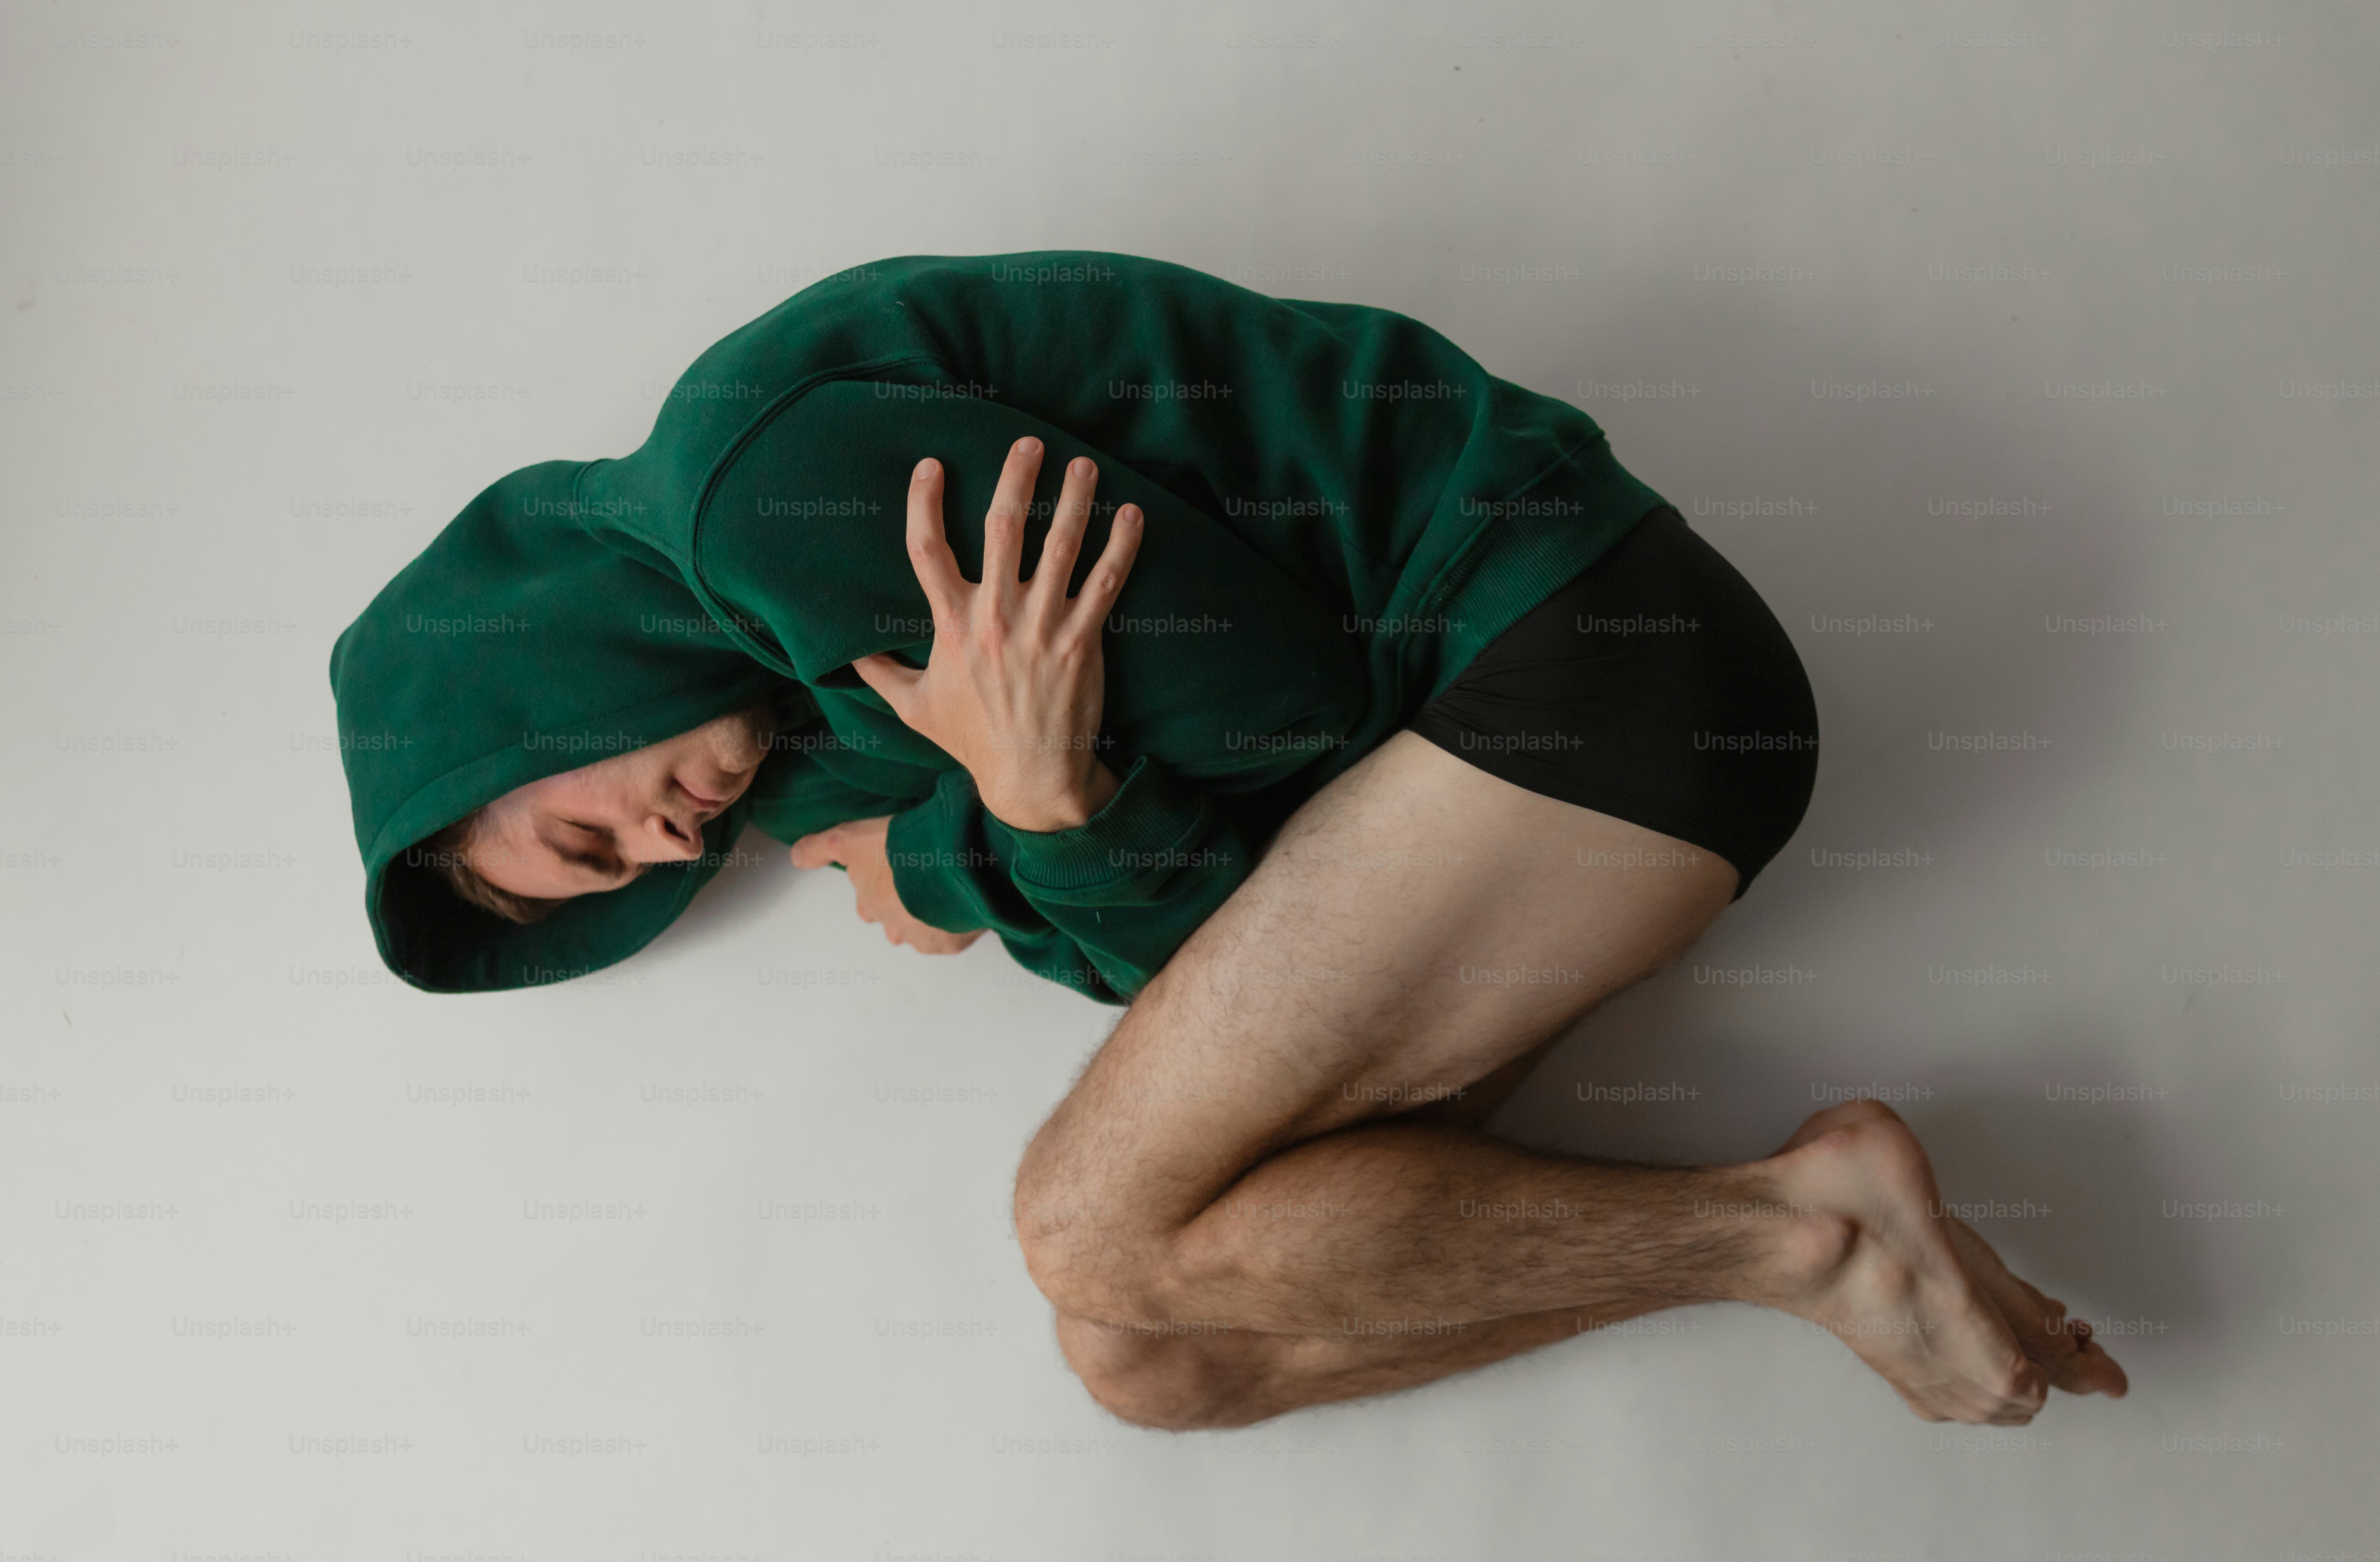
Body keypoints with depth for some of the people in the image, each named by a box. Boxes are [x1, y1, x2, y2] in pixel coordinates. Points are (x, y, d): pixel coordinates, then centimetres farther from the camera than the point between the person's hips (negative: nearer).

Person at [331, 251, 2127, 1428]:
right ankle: (1825, 1230, -5)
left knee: (1099, 1225, -11)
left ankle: (1797, 1219, -6)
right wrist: (1032, 825, -9)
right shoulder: (808, 691, 16)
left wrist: (1020, 821, -7)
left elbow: (1277, 699, -16)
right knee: (1144, 1342, -4)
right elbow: (1194, 930, 7)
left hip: (1580, 647, -9)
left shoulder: (760, 475, -13)